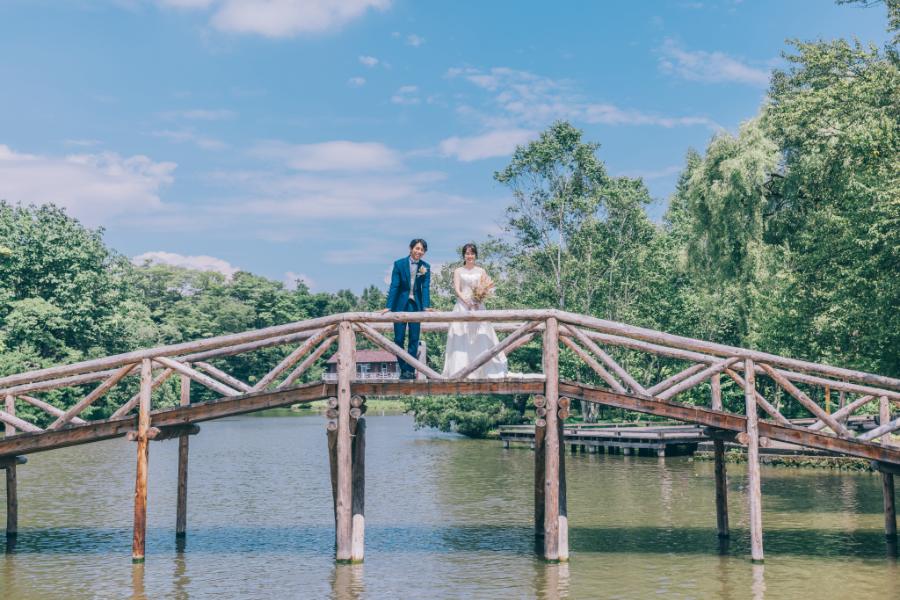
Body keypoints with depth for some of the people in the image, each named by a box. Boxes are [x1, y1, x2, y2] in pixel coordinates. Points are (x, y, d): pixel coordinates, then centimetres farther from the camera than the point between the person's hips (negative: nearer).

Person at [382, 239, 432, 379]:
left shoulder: (425, 267, 1)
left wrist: (426, 306, -18)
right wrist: (388, 306, -15)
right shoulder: (399, 264, -5)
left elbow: (426, 287, -5)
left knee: (414, 339, 0)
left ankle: (410, 370, 3)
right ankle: (403, 369, 11)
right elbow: (394, 286, -8)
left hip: (416, 305, 1)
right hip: (400, 304, -1)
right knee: (399, 339, 0)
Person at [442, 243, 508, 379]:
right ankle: (462, 371, -6)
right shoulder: (458, 271, 9)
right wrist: (467, 301, -17)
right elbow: (457, 290, -1)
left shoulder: (481, 271, 13)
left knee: (480, 337, -5)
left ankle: (483, 371, -5)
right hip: (462, 306, -1)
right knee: (462, 337, -6)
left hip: (478, 306, 1)